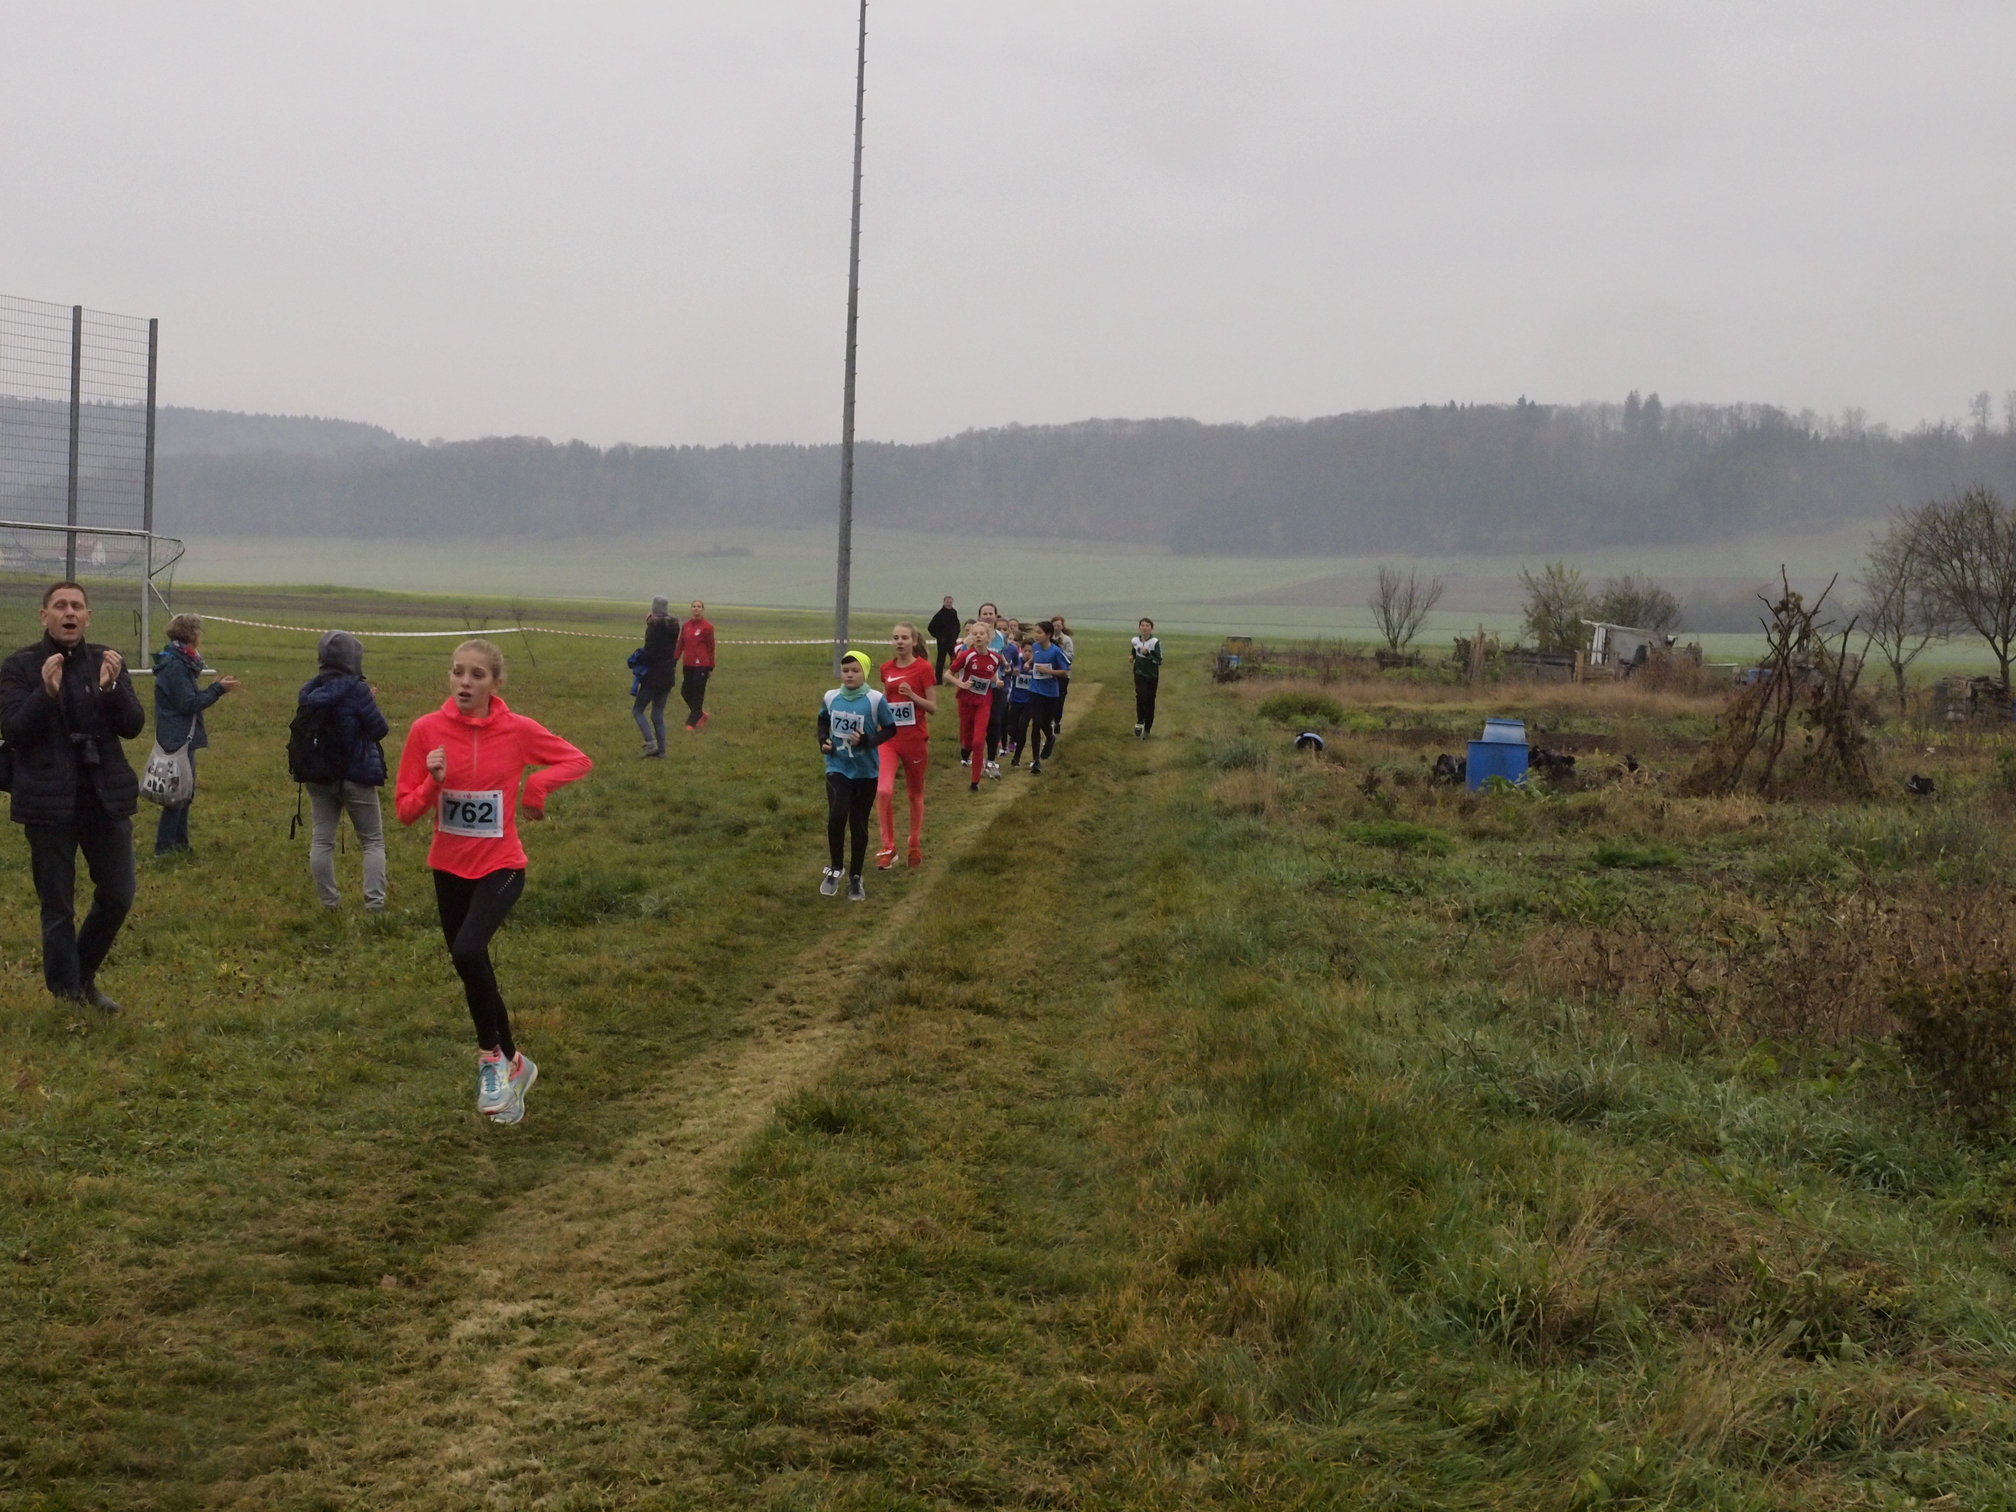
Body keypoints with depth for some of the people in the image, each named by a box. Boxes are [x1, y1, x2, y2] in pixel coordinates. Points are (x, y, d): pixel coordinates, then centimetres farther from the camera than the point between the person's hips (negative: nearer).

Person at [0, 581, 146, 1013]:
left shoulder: (107, 662, 6)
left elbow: (133, 726, -1)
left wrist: (111, 687, -19)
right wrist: (46, 692, -25)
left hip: (106, 799, 3)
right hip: (49, 803, -3)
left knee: (118, 897, 8)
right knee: (58, 909, 3)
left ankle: (85, 977, 30)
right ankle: (68, 997, 13)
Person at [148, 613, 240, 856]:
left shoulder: (179, 661, 13)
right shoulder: (176, 666, -18)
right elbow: (189, 703, -21)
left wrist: (215, 688, 6)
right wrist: (217, 690, -14)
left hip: (181, 739, 10)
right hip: (178, 739, -10)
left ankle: (180, 843, 23)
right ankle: (164, 847, -1)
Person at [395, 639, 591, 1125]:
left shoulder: (518, 731, -11)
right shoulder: (427, 730, -7)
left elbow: (578, 761, 3)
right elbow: (406, 810, -4)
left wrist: (537, 783, -14)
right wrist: (433, 782, -23)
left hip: (500, 866, -3)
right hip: (449, 867, 4)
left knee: (467, 952, -27)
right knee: (473, 969, 12)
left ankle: (492, 1057, -6)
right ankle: (511, 1065, 33)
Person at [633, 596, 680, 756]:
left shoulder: (653, 627, -15)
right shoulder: (673, 627, 7)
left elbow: (649, 654, -20)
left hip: (653, 677, -7)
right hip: (668, 676, 7)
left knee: (637, 710, 3)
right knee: (658, 715, 14)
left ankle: (650, 742, -12)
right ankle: (661, 750, 10)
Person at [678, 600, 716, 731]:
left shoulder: (707, 627, -6)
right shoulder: (685, 626, 7)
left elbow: (711, 648, -4)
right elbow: (680, 645, 11)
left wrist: (711, 667, -4)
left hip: (701, 665, -5)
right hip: (688, 665, 5)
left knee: (697, 694, -2)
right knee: (685, 692, 7)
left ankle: (691, 723, 3)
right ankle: (701, 714, 28)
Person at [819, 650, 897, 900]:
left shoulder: (875, 700, -12)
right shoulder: (830, 697, -2)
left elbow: (890, 729, -4)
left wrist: (869, 741, -20)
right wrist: (823, 740, -1)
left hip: (866, 770, -1)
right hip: (838, 767, 1)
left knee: (859, 824, 8)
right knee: (836, 816, -20)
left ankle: (855, 878, 25)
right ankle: (835, 869, 2)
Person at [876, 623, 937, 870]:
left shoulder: (923, 668, -7)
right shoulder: (887, 669, 5)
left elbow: (933, 707, -7)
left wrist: (911, 695, -21)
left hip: (915, 739, -3)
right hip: (889, 738, 3)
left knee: (915, 793, 12)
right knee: (883, 791, -15)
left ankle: (915, 845, 30)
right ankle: (888, 848, -5)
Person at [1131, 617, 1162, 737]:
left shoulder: (1155, 642, -11)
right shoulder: (1135, 641, 0)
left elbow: (1159, 661, -13)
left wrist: (1147, 654, -26)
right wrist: (1131, 658, -2)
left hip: (1152, 676, -1)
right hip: (1140, 674, 1)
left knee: (1150, 702, 6)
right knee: (1141, 695, -23)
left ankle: (1147, 729, 18)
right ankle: (1140, 722, -7)